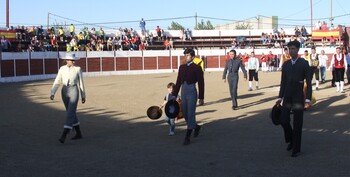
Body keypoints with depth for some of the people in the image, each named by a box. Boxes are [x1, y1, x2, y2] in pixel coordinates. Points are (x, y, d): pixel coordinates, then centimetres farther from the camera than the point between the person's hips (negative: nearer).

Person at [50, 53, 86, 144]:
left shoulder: (78, 69, -2)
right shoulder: (62, 69, 4)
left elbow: (81, 83, 3)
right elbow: (57, 82, 1)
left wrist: (83, 95, 5)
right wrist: (52, 93, -11)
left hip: (74, 91, -4)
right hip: (64, 91, 4)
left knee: (70, 113, -14)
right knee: (72, 113, 13)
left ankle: (63, 136, -19)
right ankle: (79, 134, 28)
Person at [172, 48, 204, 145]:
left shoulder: (197, 68, -4)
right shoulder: (182, 67, 11)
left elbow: (201, 83, -5)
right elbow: (178, 82, 14)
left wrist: (201, 97, -8)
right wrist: (174, 94, 11)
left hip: (192, 92, -6)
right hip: (183, 92, 6)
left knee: (190, 114, -5)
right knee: (185, 114, 13)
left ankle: (187, 137, -1)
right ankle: (196, 127, 39)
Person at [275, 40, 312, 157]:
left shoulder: (304, 64, -6)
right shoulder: (285, 65, 7)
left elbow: (309, 83, -7)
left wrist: (308, 99, -14)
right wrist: (280, 98, 6)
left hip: (298, 96, -4)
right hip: (287, 97, 4)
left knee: (297, 123, -1)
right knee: (284, 120, -4)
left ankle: (296, 149, 10)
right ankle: (291, 140, 24)